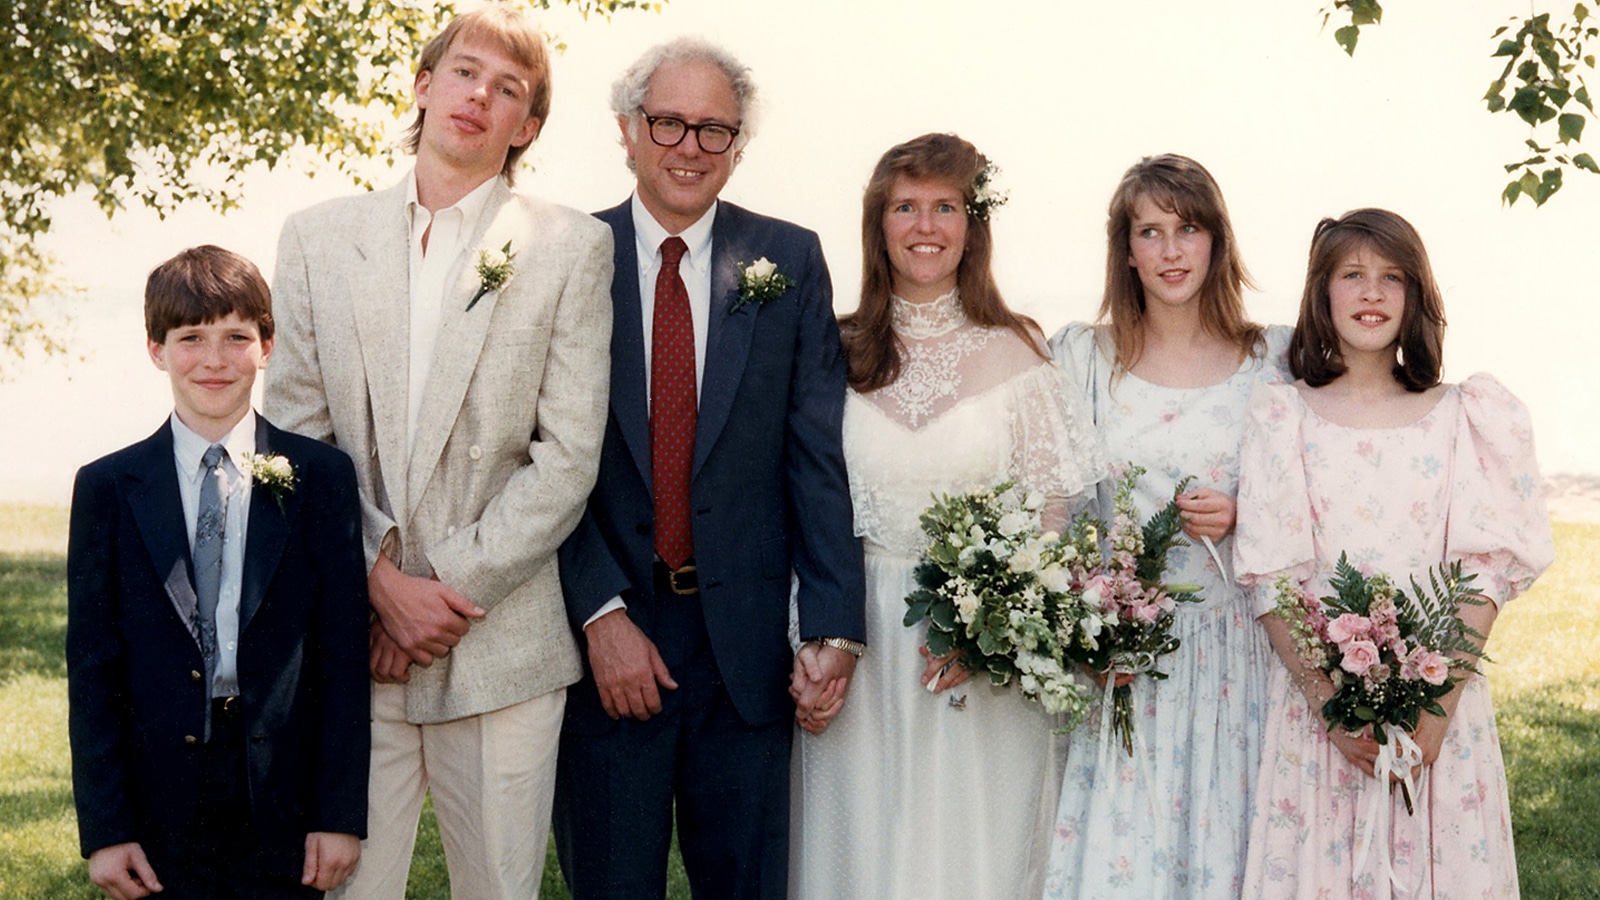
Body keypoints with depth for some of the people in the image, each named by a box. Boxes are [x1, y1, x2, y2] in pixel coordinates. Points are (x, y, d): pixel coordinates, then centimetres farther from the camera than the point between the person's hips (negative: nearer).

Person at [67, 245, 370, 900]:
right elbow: (92, 667, 2)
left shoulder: (321, 477, 1)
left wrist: (342, 814, -4)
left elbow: (344, 654, 0)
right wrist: (104, 828, -4)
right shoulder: (107, 489, 2)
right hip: (160, 814, 0)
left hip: (284, 810, 0)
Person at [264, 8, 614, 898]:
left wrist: (450, 584, -10)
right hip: (349, 632, 1)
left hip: (502, 645, -1)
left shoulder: (573, 246, 3)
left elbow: (568, 456, -3)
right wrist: (380, 580, -8)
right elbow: (295, 435, 4)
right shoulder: (319, 237, 10)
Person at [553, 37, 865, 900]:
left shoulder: (791, 262, 3)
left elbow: (818, 454, -1)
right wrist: (602, 613, -13)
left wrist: (833, 624, -7)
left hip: (747, 638, 1)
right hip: (604, 629, -1)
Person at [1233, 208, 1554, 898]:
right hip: (1316, 691, 0)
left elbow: (1484, 577, -2)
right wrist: (1331, 704, -14)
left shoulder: (1463, 418, 5)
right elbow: (1269, 581, -3)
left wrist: (1437, 709, -14)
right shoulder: (1282, 419, 3)